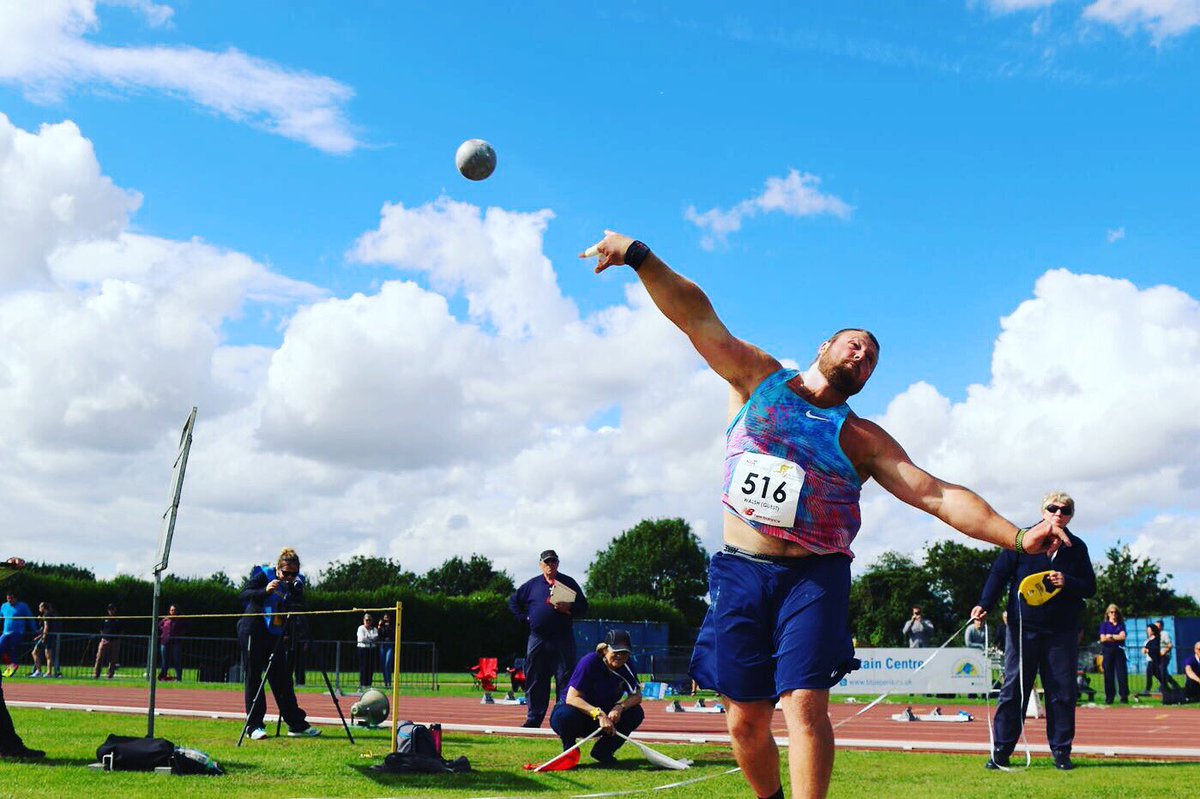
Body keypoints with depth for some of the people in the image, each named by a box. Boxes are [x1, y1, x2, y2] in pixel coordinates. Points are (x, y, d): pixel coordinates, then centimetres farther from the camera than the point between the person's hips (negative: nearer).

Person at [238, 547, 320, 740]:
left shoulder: (296, 582, 4)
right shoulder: (263, 576, -9)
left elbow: (300, 609, -1)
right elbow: (243, 595, -16)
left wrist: (294, 590, -18)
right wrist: (265, 591, -31)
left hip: (275, 635, 5)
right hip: (253, 632, -5)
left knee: (282, 678, 5)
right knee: (253, 678, -2)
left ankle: (296, 724, 7)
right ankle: (254, 725, 0)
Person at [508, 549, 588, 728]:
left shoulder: (568, 582, 7)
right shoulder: (532, 585, 11)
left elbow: (583, 607, 5)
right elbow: (513, 601, 22)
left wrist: (568, 608, -14)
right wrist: (524, 618, 10)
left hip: (562, 639, -2)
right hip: (537, 638, 2)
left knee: (565, 679, -5)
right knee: (535, 681, 6)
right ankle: (533, 719, 14)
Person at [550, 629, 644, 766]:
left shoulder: (627, 666, -9)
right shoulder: (590, 662, -24)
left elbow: (637, 696, -7)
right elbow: (571, 698, -28)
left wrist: (620, 707, -29)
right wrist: (598, 714, -41)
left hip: (604, 716, 5)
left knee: (636, 713, -17)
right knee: (566, 716, -39)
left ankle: (602, 751, 2)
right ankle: (569, 752, -5)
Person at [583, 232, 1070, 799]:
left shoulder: (862, 439, 6)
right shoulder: (759, 379, 9)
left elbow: (936, 495, 0)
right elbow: (696, 316, 1)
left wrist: (1017, 537, -12)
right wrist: (639, 255, -10)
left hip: (813, 579, -1)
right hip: (741, 572, 1)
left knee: (805, 705, -13)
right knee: (744, 720, 5)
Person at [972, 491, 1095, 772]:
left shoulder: (1077, 548, 8)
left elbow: (1090, 587, 9)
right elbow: (999, 573, 0)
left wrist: (1067, 582, -12)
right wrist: (984, 605, -12)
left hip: (1062, 633, 2)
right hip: (1023, 629, -2)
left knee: (1062, 693, 4)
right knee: (1013, 689, -1)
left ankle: (1061, 751, 15)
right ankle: (1000, 751, 4)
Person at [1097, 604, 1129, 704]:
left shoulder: (1121, 624, 12)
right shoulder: (1104, 624, 9)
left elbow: (1122, 636, -4)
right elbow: (1103, 639, -4)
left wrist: (1110, 636, -4)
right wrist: (1116, 637, -4)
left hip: (1119, 651, 1)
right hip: (1107, 651, 0)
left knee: (1122, 673, -6)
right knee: (1108, 674, 0)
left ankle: (1124, 697, -4)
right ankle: (1109, 698, 3)